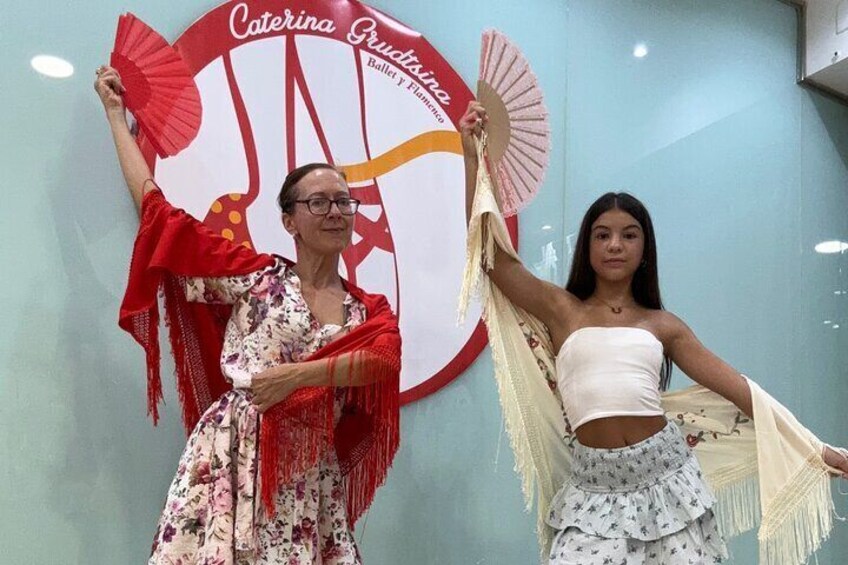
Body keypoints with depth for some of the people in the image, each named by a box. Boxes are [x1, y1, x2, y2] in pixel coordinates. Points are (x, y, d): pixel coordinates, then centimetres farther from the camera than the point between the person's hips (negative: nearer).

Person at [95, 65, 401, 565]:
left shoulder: (372, 310, 10)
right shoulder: (255, 275, 5)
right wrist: (116, 115, 15)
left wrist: (294, 375, -21)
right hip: (232, 457, -2)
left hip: (309, 477, 2)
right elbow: (156, 209, 6)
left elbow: (384, 360, -13)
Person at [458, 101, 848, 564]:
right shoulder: (561, 309, 3)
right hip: (596, 484, -2)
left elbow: (738, 387, 11)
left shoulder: (663, 324, 8)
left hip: (665, 472, 2)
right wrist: (473, 158, -9)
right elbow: (489, 252, -7)